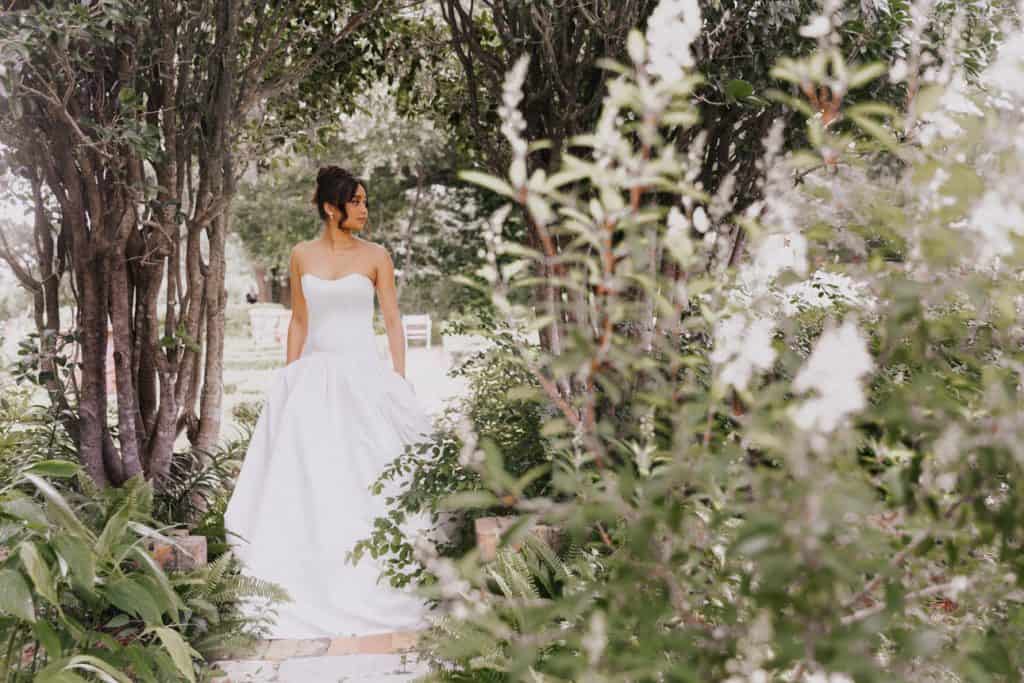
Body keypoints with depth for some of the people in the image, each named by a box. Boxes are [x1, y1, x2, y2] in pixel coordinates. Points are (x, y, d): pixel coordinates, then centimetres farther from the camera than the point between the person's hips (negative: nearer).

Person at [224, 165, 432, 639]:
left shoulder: (376, 257, 2)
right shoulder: (302, 256, 8)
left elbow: (393, 321, 2)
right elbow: (299, 321, 12)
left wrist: (400, 379, -5)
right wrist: (289, 378, 7)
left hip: (363, 375, -2)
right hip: (313, 377, 2)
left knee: (367, 482, -3)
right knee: (306, 479, 0)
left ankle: (373, 594, 6)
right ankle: (309, 595, 7)